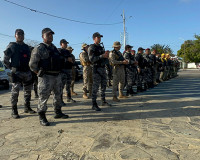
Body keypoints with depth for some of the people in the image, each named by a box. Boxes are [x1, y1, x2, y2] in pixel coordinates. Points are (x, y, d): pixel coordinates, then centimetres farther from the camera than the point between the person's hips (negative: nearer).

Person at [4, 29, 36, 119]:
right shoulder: (11, 46, 1)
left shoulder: (27, 47, 16)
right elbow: (5, 60, 1)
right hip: (16, 72, -5)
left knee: (28, 91, 10)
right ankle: (14, 111, 1)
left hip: (27, 72, 6)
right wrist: (12, 68, -2)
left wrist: (29, 67, 13)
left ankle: (27, 108, 24)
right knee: (15, 91, -7)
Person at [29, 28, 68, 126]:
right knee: (43, 97, -2)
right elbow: (32, 64, -11)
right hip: (46, 77, -8)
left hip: (57, 75, 8)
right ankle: (42, 118, 10)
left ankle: (58, 113, 30)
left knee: (58, 95, 15)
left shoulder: (54, 48, 15)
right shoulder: (39, 48, -7)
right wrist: (40, 73, -8)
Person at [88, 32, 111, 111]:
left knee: (104, 85, 13)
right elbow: (91, 59, -17)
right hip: (96, 69, -8)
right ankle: (94, 104, -3)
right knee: (95, 86, -8)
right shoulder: (91, 48, -6)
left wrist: (106, 56, 3)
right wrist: (102, 56, -22)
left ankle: (103, 101, 26)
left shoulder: (101, 47, 18)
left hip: (103, 68, 8)